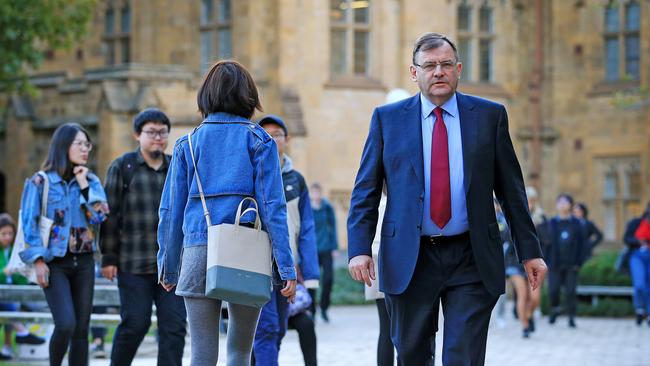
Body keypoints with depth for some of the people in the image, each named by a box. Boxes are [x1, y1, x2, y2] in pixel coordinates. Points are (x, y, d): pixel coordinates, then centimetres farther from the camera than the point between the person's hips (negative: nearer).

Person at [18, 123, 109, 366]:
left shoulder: (91, 181, 11)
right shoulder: (41, 182, 0)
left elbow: (101, 216, -2)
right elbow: (29, 223, -3)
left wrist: (84, 185, -4)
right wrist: (38, 261, -11)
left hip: (84, 261, 4)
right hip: (55, 262, -4)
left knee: (82, 328, 2)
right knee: (66, 325, -17)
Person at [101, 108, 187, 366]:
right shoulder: (123, 167, 3)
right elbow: (110, 214, 0)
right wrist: (109, 257, -4)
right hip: (134, 265, -3)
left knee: (174, 326, -3)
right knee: (135, 324, -3)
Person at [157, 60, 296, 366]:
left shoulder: (187, 144, 9)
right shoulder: (257, 140, 3)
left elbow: (171, 210, 9)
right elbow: (272, 207, -4)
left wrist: (167, 267, 17)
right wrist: (286, 268, -5)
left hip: (198, 252, 1)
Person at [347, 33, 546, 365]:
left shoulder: (489, 116, 6)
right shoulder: (387, 118, 5)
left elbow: (511, 190, 8)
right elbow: (365, 191, 4)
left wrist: (529, 251, 5)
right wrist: (359, 249, -9)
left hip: (471, 262, -1)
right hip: (409, 262, 1)